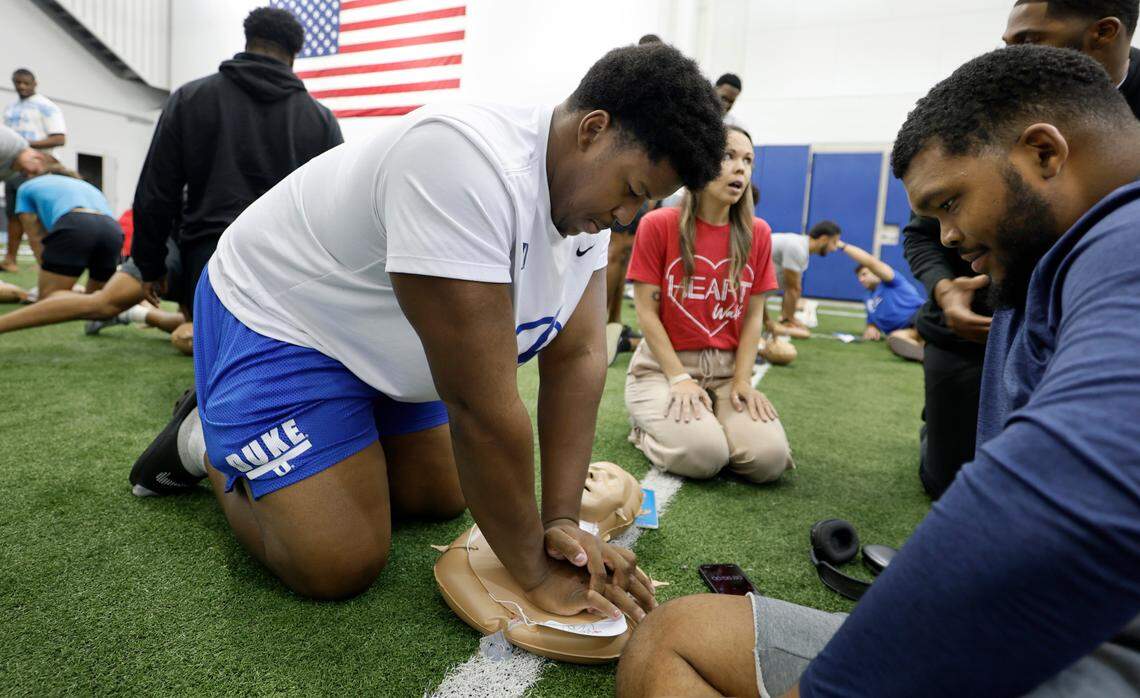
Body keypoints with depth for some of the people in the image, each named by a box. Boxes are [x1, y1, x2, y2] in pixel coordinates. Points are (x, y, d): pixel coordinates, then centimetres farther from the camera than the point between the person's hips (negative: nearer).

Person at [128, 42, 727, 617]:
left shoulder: (589, 194, -8)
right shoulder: (471, 164, -37)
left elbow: (578, 356, -12)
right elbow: (482, 405, -35)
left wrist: (563, 523, -17)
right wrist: (534, 572, -23)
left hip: (378, 342, 9)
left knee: (444, 501, 14)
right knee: (340, 568, -15)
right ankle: (206, 440, 14)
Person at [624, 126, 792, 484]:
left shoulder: (757, 233, 4)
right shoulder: (658, 225, -7)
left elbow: (754, 315, 4)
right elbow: (646, 311, -8)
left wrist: (742, 381, -8)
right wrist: (679, 379, -16)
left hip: (726, 369, 4)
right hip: (663, 365, -3)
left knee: (770, 459, -18)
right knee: (702, 455, -26)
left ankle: (707, 420, 11)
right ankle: (648, 424, 7)